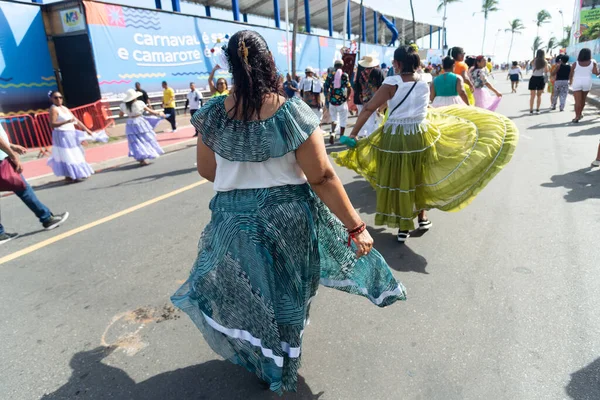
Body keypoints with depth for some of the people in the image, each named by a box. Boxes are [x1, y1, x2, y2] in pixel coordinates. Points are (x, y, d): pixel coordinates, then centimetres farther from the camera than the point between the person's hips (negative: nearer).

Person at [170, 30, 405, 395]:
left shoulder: (213, 114, -9)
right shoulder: (294, 113, -18)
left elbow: (207, 170, 3)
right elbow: (323, 178, -18)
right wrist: (356, 226, -10)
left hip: (234, 221, 2)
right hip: (288, 220, -1)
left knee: (242, 293, 26)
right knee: (285, 296, 22)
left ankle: (261, 363, 49)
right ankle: (281, 372, 46)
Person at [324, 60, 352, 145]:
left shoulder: (330, 76, 2)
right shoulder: (345, 75, -3)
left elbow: (326, 89, 2)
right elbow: (349, 88, -8)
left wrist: (328, 98, 14)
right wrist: (347, 97, 7)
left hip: (332, 100, 2)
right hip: (342, 101, -2)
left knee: (334, 118, 18)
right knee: (343, 120, 11)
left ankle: (332, 133, -5)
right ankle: (341, 137, 16)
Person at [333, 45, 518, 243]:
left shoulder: (392, 83, -11)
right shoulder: (425, 84, 1)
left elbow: (368, 109, -15)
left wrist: (353, 133, -10)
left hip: (394, 138, -3)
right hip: (420, 136, 3)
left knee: (397, 181, 8)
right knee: (419, 177, 22)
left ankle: (403, 227, 16)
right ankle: (422, 217, 36)